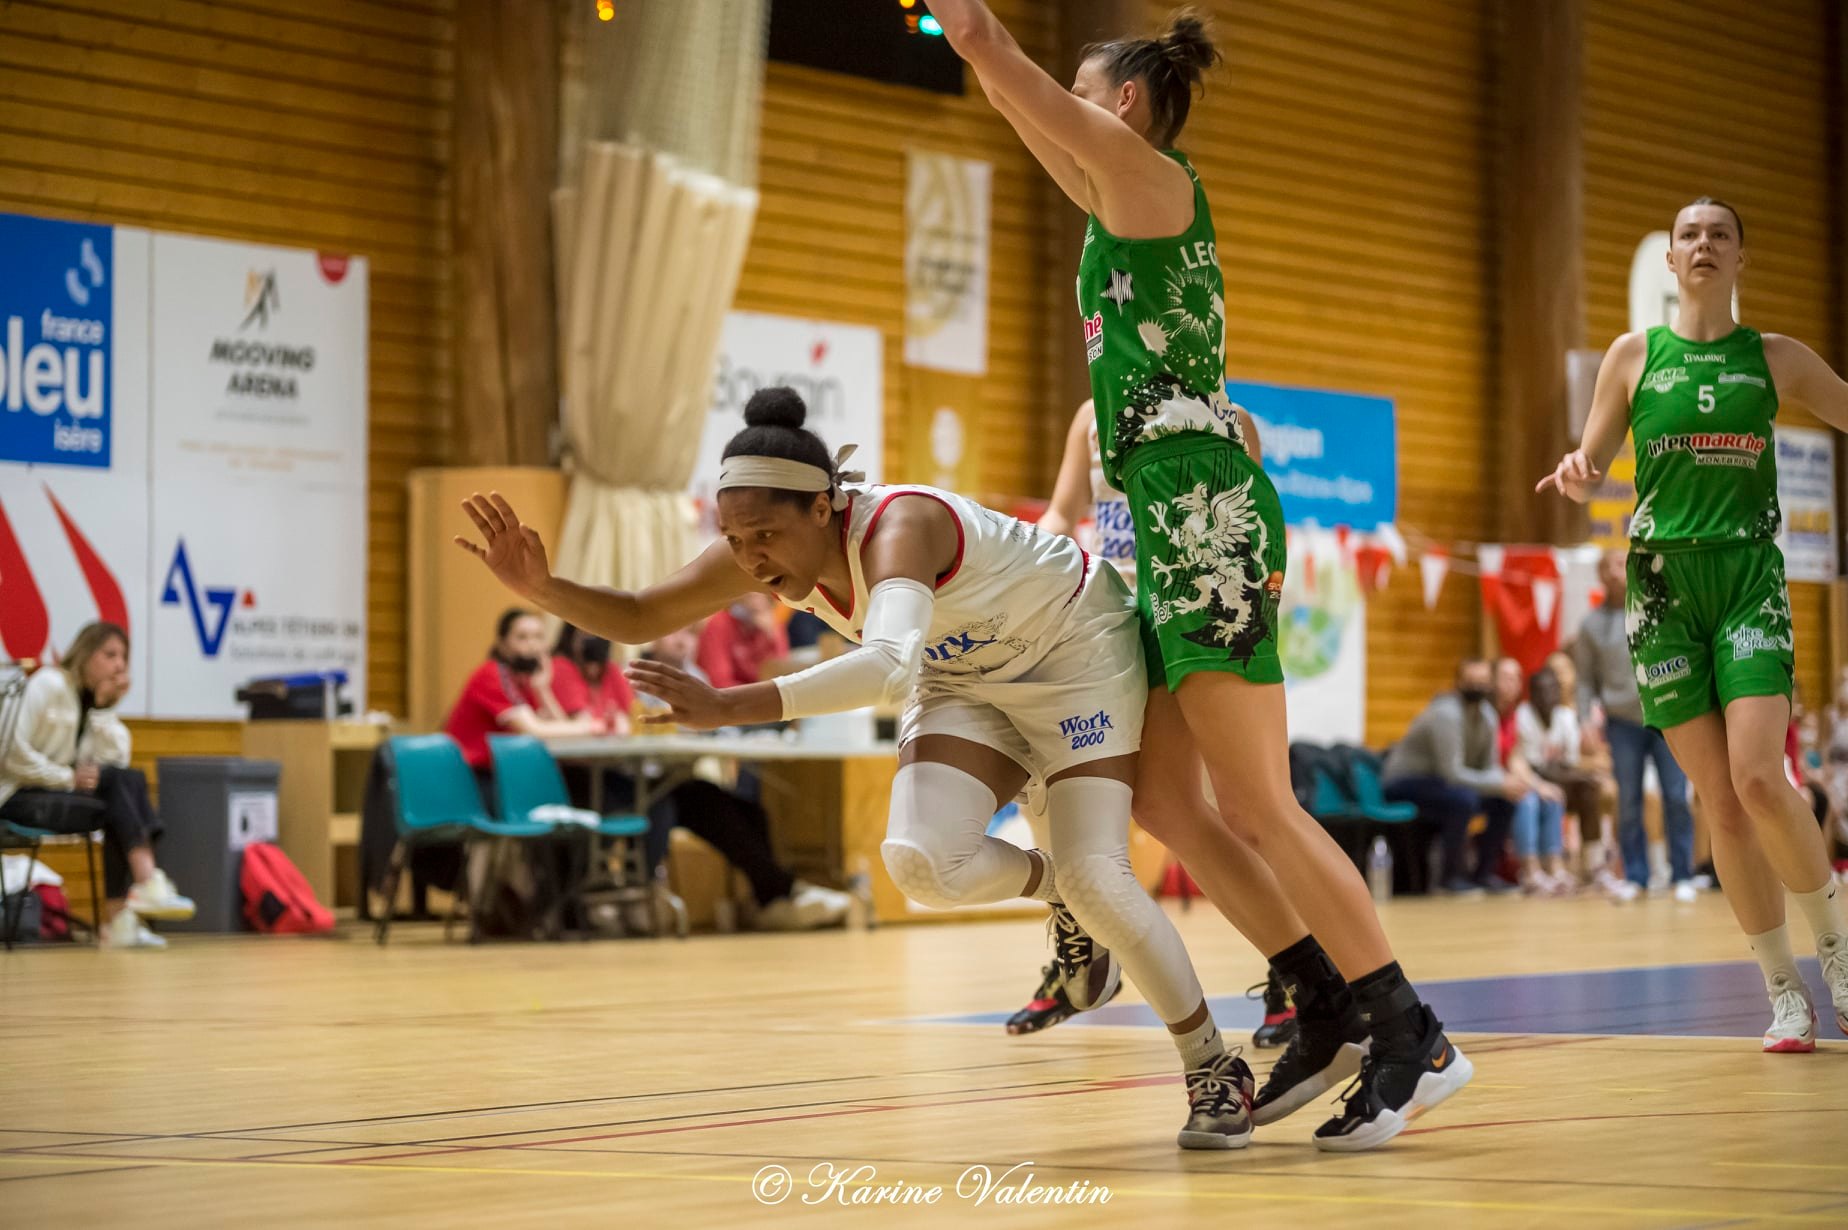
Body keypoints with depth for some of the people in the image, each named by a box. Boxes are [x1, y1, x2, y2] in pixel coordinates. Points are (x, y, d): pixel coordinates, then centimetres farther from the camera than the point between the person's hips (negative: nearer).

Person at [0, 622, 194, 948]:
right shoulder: (48, 685, -10)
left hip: (58, 792, 8)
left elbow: (115, 763, -1)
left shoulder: (95, 698, 12)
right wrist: (68, 778, -21)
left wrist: (105, 709, -8)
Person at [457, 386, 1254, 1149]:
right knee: (921, 862, -19)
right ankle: (1052, 889, 13)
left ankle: (1215, 1072, 3)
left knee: (1095, 875, -16)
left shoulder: (897, 526, -40)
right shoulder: (762, 553, -19)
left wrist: (734, 706, -65)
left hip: (1074, 650, -6)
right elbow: (639, 619, -9)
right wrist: (541, 588, -28)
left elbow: (887, 668, -58)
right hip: (968, 682, 6)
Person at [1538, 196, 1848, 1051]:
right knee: (1720, 801, -3)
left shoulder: (1776, 358, 8)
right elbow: (1587, 467, 10)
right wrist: (1574, 474, -12)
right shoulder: (1634, 355, 8)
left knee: (1759, 780, -18)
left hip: (1749, 578, -1)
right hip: (1664, 584, 1)